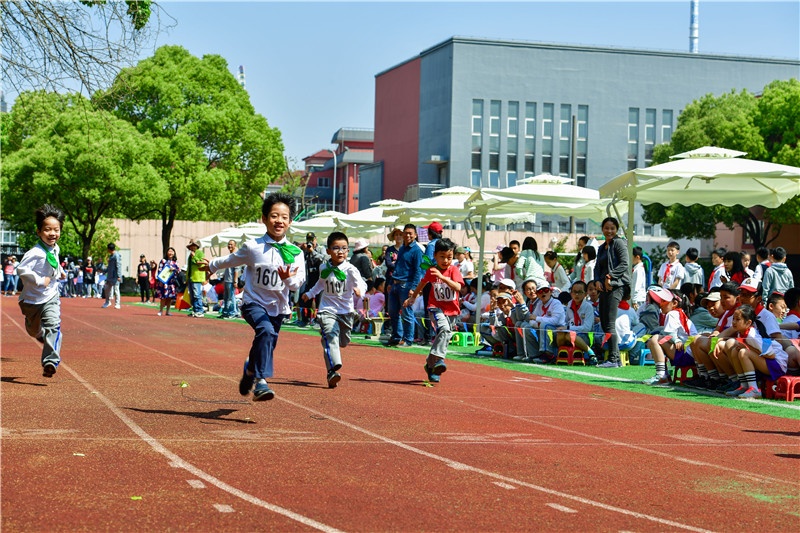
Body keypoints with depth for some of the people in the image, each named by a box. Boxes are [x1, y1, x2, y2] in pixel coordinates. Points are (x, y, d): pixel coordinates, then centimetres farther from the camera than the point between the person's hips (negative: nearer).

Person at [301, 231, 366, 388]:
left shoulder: (350, 269, -10)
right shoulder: (324, 268, 2)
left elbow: (361, 283, -25)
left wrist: (359, 290, -46)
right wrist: (310, 294, 29)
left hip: (346, 311, 0)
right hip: (327, 310, 0)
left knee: (343, 342, 13)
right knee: (330, 338, -21)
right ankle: (333, 371, -34)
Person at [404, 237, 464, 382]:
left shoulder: (454, 270, -5)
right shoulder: (431, 271, 0)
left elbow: (458, 287, -22)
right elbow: (422, 283, 21)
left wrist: (442, 277, -32)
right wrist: (412, 297, 32)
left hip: (452, 310, 2)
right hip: (436, 307, -2)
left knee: (444, 337, 7)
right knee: (444, 328, -29)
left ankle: (431, 364, 21)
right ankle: (438, 358, -37)